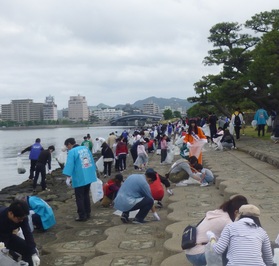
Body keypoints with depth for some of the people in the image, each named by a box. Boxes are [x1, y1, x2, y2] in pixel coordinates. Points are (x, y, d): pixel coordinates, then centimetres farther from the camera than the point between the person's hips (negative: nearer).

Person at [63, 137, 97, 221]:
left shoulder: (72, 152, -11)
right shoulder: (85, 148, 10)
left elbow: (69, 165, -19)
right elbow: (92, 160, 16)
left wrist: (68, 177, -20)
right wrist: (93, 172, 25)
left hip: (79, 178, -7)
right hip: (89, 176, 7)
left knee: (79, 197, 3)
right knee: (86, 195, 19)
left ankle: (82, 216, 5)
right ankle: (87, 213, 25)